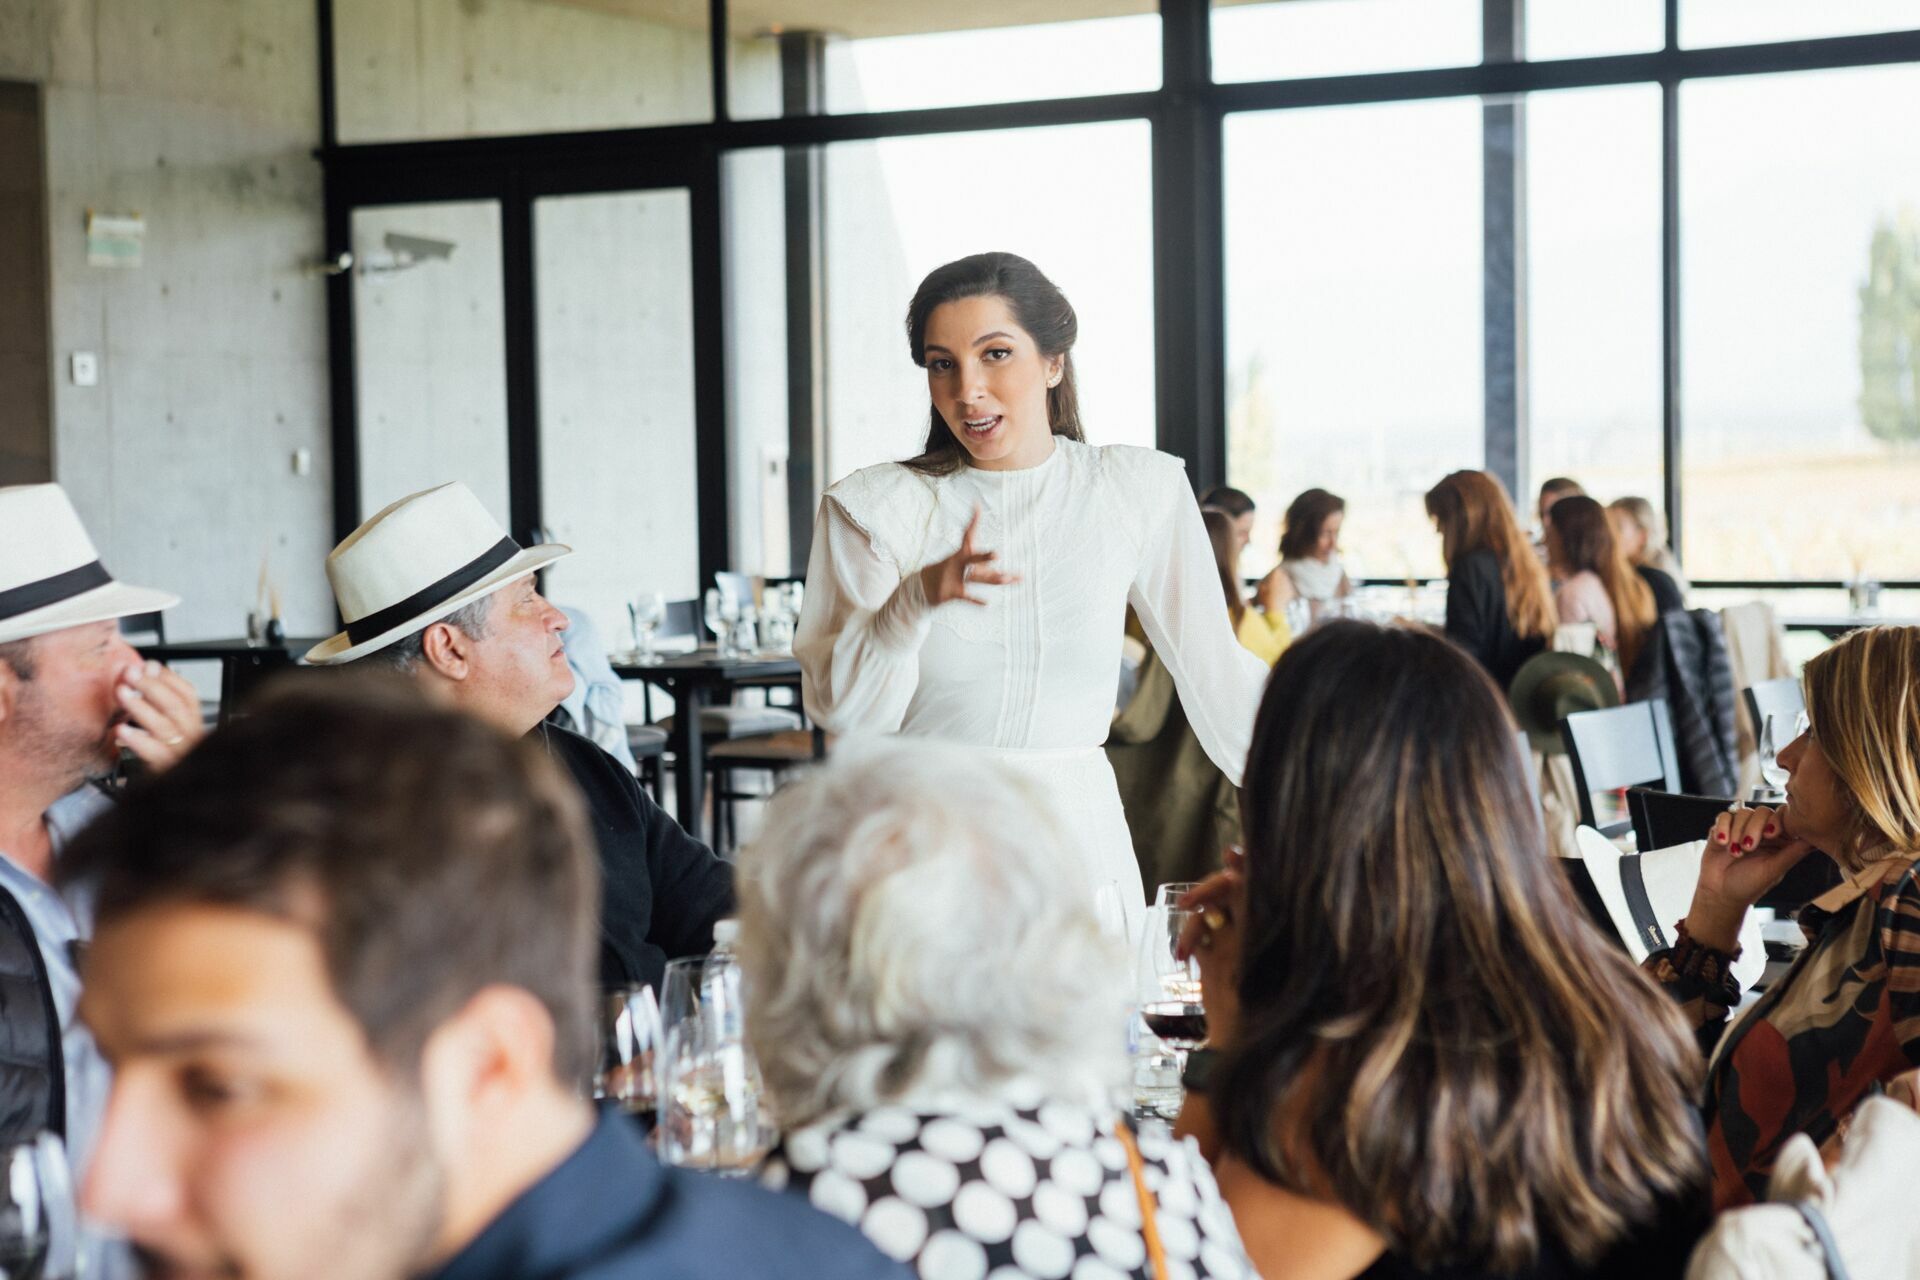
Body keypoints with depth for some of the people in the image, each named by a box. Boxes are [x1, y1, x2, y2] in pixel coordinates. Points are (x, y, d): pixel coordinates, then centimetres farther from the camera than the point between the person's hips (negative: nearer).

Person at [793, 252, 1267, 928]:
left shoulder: (1139, 491, 2)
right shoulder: (872, 508, 0)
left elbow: (1214, 670, 5)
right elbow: (841, 713, -4)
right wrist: (917, 601, -20)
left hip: (1076, 834, 1)